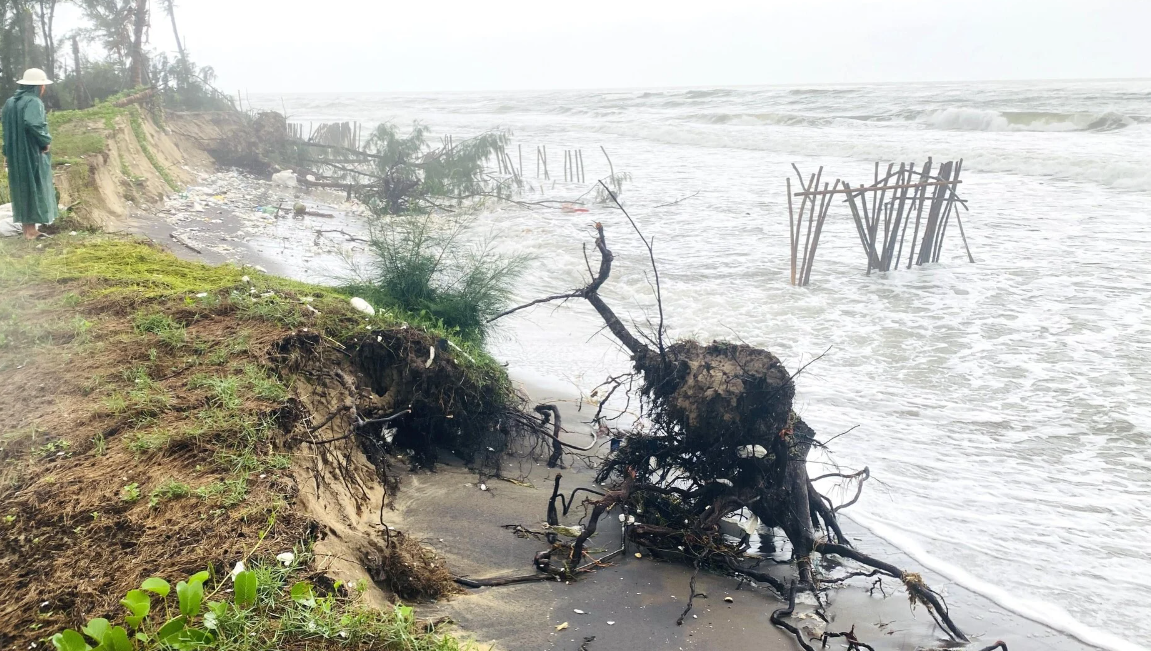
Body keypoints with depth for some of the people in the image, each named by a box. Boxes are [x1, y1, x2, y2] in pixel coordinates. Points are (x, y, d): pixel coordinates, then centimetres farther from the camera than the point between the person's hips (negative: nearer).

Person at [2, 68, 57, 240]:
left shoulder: (10, 103, 9)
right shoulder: (34, 102, -15)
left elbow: (6, 128, 12)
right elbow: (32, 124, -32)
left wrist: (7, 153, 17)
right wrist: (46, 141, -18)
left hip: (15, 154, 7)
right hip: (33, 153, -7)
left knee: (22, 188, 14)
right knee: (34, 188, 0)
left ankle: (27, 228, 19)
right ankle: (31, 229, 2)